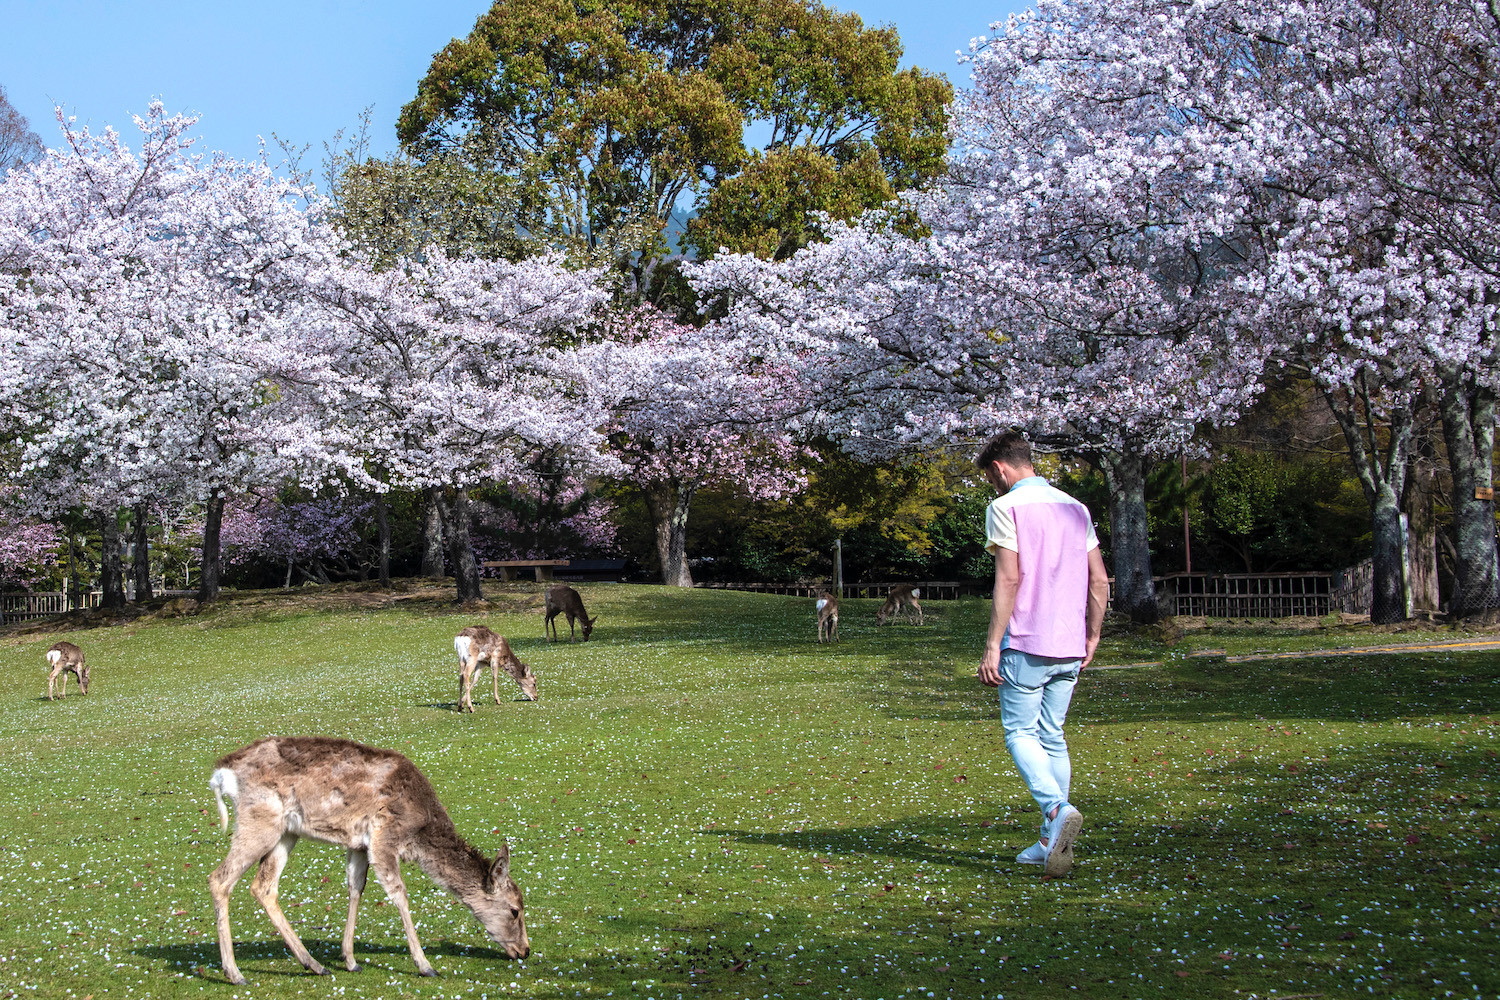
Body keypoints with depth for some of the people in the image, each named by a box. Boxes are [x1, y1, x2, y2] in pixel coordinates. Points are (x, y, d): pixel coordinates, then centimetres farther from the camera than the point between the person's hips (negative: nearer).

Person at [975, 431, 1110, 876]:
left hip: (1026, 643, -6)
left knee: (1020, 733, 0)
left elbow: (1009, 578, -14)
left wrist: (992, 646, -12)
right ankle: (1052, 841, 11)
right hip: (1070, 646, 6)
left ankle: (1056, 809, -23)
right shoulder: (1074, 508, 14)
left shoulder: (1005, 507, -6)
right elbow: (1099, 581, 12)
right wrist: (1092, 638, 20)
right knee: (1052, 737, 12)